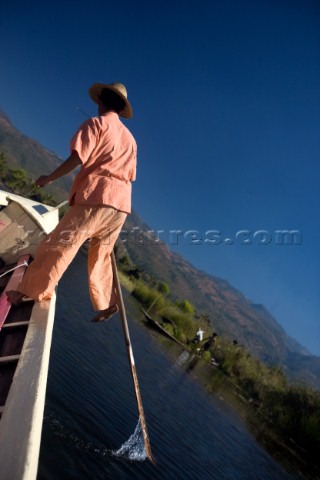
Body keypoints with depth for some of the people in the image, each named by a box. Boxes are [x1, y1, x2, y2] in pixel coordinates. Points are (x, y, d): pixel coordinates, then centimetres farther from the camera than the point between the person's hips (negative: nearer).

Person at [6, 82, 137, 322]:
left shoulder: (96, 123, 3)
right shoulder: (129, 137, 23)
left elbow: (78, 158, -10)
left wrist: (50, 178, -3)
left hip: (95, 198, -7)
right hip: (121, 205, 7)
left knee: (58, 245, -4)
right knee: (100, 255, 15)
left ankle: (30, 292, -3)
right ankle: (106, 303, 14)